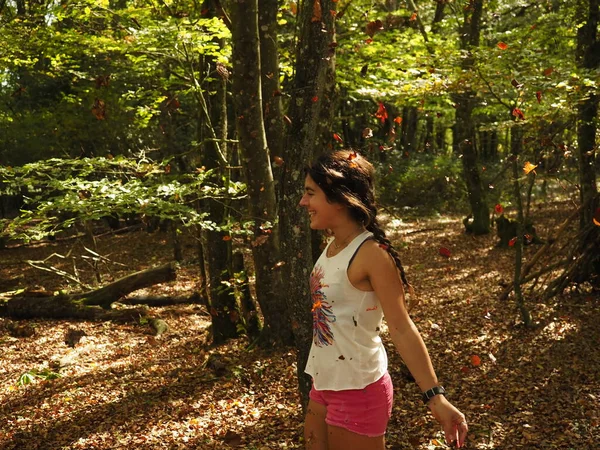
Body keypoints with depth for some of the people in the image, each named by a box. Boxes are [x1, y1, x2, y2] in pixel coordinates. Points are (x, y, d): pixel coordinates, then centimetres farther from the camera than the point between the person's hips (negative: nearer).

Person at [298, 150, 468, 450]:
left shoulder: (370, 254, -20)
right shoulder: (332, 246, 3)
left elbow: (401, 328, -21)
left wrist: (434, 396, -24)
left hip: (357, 391, -8)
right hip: (324, 386, 8)